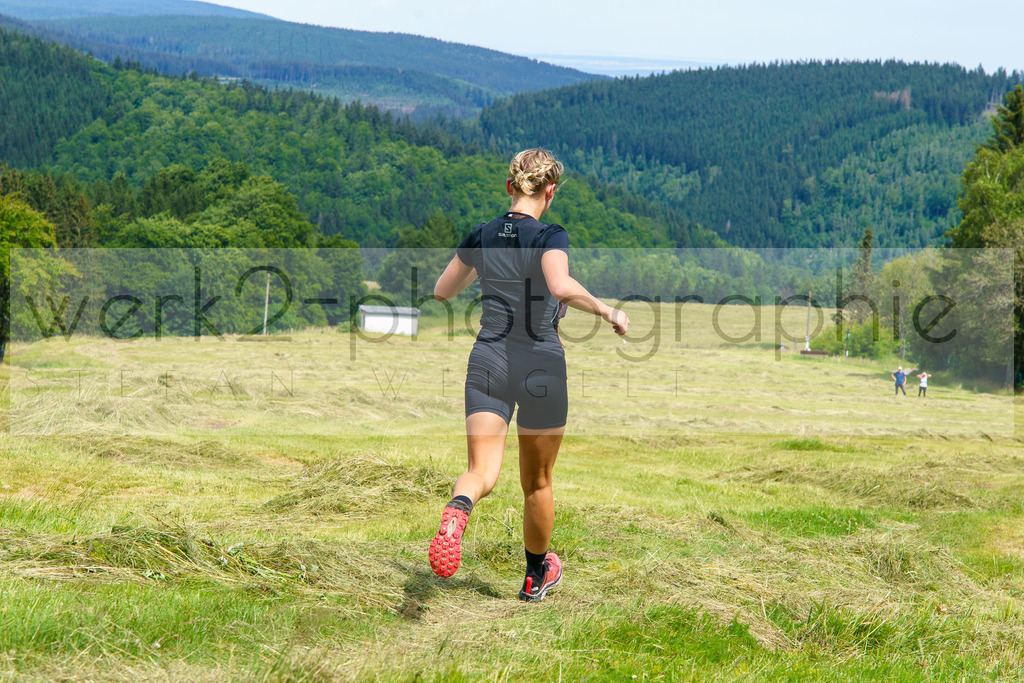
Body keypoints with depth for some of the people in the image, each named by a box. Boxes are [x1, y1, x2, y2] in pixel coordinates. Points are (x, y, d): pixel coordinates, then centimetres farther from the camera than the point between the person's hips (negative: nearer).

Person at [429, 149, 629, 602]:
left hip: (488, 363, 3)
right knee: (537, 483, 15)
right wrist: (608, 312, -17)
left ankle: (458, 508, -44)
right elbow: (561, 287, -30)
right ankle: (536, 576, 33)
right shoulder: (550, 237, -10)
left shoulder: (481, 237, 5)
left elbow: (442, 291, 17)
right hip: (541, 366, -3)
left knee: (482, 473, -7)